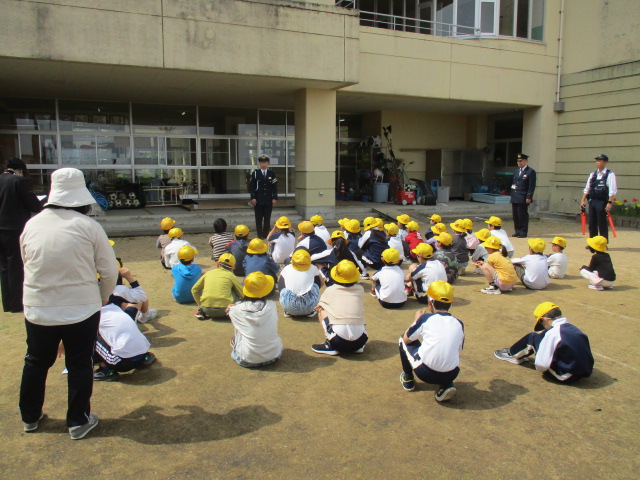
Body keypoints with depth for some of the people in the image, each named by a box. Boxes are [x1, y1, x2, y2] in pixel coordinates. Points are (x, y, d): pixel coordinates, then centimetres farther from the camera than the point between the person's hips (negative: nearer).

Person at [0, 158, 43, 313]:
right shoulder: (19, 181, -12)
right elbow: (34, 205, -13)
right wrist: (40, 205, 8)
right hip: (15, 231, -6)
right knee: (17, 269, 3)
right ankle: (17, 304, 9)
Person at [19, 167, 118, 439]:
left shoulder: (32, 225, -2)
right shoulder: (88, 226, -12)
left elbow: (27, 264, 8)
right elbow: (109, 269, -7)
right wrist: (103, 297, 11)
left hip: (37, 308, 3)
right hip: (82, 309, -3)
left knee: (36, 362, 22)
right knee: (80, 365, 12)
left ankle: (29, 417, 39)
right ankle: (79, 421, 23)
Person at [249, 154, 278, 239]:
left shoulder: (272, 173, 7)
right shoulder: (255, 173, 3)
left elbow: (275, 186, 7)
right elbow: (251, 186, 2)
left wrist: (275, 198, 1)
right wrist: (253, 197, -6)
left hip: (268, 200, 1)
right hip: (258, 200, -1)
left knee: (267, 219, 4)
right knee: (258, 218, 1)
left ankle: (266, 234, 11)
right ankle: (259, 235, 7)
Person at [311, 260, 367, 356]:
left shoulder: (330, 290, 9)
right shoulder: (360, 289, 14)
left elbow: (319, 306, 25)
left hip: (338, 340, -3)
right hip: (360, 340, 3)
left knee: (321, 309, 19)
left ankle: (330, 345, 12)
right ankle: (358, 347, 18)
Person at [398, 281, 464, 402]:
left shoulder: (425, 318, -3)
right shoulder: (459, 324, 7)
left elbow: (406, 339, 8)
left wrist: (417, 320, 24)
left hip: (425, 373, -3)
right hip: (451, 375, 3)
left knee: (403, 340, 19)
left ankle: (408, 380, 25)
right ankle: (446, 385, 14)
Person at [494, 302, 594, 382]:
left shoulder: (552, 333, -19)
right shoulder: (573, 328, 4)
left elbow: (541, 365, -19)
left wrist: (538, 366, 7)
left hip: (565, 376, -8)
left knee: (534, 337, 3)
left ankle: (512, 354, 25)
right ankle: (518, 355, 40)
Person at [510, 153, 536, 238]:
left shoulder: (530, 171, -5)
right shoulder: (516, 171, 18)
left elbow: (532, 186, -9)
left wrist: (529, 197, -14)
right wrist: (512, 195, 15)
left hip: (523, 198, -7)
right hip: (514, 198, 7)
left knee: (522, 215, -5)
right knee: (515, 215, 8)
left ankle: (523, 232, 3)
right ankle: (517, 232, 16)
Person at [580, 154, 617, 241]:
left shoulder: (610, 175, -6)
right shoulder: (592, 174, 12)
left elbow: (612, 191, -12)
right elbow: (587, 188, 15)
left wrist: (610, 203, -20)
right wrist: (583, 200, 8)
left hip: (602, 202, -6)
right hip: (592, 201, 6)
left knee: (602, 224, 0)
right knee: (592, 224, 10)